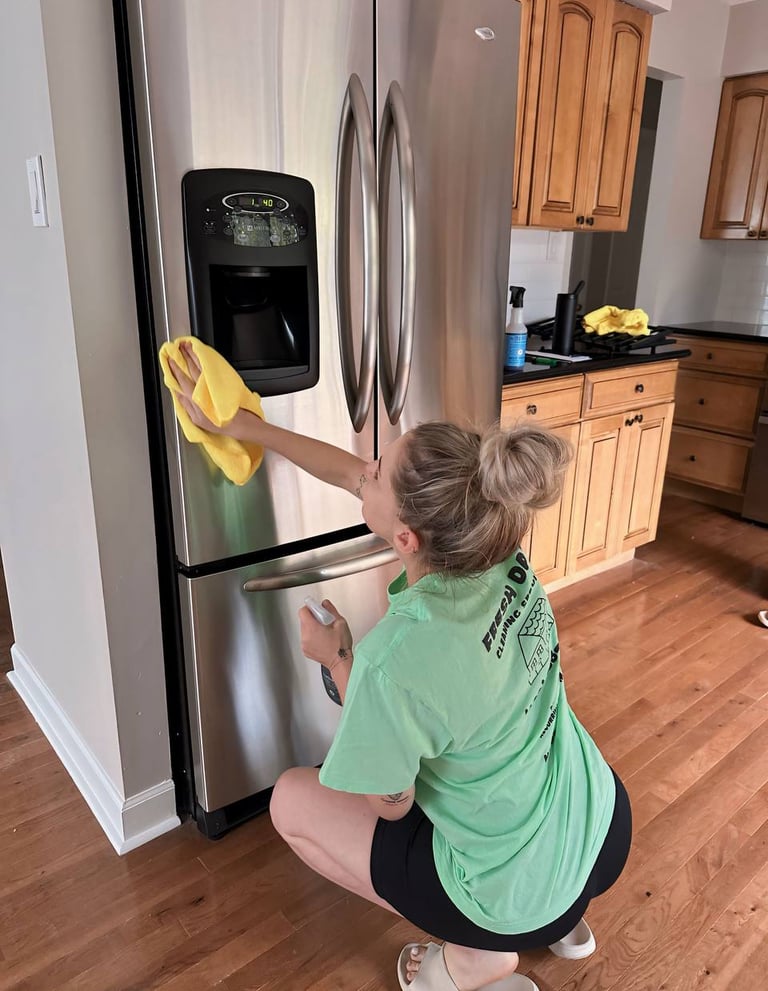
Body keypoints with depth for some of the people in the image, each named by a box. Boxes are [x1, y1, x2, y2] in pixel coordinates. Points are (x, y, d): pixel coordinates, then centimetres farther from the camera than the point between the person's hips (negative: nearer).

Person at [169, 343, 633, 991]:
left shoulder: (393, 659, -36)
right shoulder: (501, 554, -16)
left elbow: (390, 805, -15)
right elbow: (352, 476, -5)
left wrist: (339, 664, -9)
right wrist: (238, 423, 3)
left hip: (525, 892, -5)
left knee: (291, 800, 8)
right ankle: (559, 918, 28)